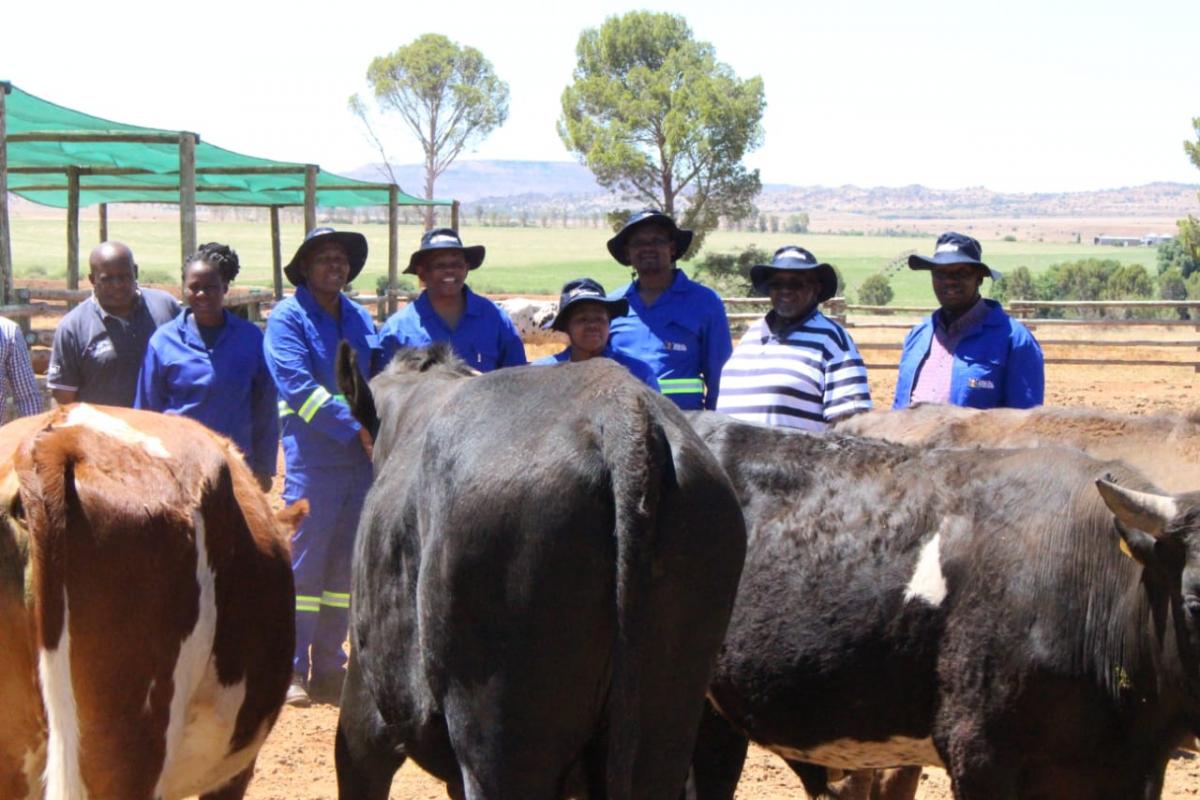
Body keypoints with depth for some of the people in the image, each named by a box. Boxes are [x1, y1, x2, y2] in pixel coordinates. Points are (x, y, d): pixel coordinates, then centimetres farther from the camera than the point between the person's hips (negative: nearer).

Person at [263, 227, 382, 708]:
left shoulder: (360, 320, 17)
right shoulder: (288, 318, -3)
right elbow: (297, 385, -14)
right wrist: (356, 426, -18)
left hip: (361, 460, 6)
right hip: (312, 459, -6)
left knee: (345, 568, 9)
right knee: (304, 565, -4)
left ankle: (328, 669, 17)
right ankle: (290, 672, 2)